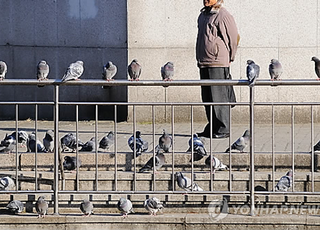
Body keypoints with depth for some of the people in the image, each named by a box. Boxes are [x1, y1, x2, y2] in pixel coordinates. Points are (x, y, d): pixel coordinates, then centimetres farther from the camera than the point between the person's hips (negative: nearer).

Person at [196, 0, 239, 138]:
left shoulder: (223, 16, -10)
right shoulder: (203, 15, 16)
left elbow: (234, 38, -7)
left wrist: (230, 58, 0)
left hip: (218, 63, -9)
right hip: (203, 64, 9)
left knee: (219, 98, -8)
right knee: (207, 98, 10)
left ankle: (224, 129, -5)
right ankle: (212, 128, 18)